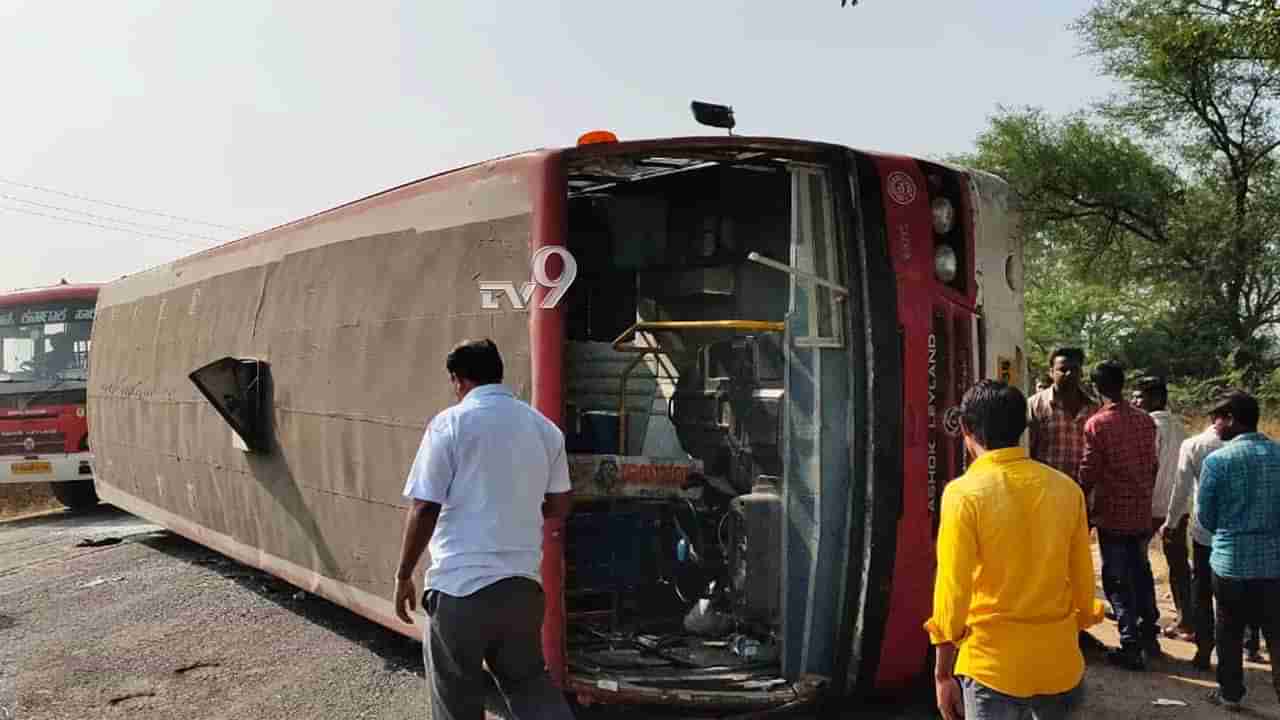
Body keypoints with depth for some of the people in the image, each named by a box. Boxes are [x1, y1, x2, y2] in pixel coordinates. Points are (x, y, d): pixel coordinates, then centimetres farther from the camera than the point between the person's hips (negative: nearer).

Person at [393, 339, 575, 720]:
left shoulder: (450, 423, -8)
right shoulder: (546, 428, 7)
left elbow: (425, 509, -11)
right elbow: (558, 509, 13)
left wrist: (404, 575, 0)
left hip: (461, 586, -4)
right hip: (524, 582, 5)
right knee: (528, 681, 21)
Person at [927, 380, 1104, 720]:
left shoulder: (963, 493, -14)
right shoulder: (1066, 488, -1)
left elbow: (953, 590, -14)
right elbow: (1082, 580, 7)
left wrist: (943, 673, -5)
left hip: (994, 664, -4)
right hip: (1059, 661, 5)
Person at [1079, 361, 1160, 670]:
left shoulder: (1096, 424, -15)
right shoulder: (1145, 420, 1)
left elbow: (1088, 473, -11)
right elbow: (1152, 466, 9)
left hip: (1112, 513, -5)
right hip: (1142, 511, 5)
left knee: (1118, 580, 3)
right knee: (1141, 573, 20)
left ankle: (1131, 647, 3)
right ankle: (1149, 636, 30)